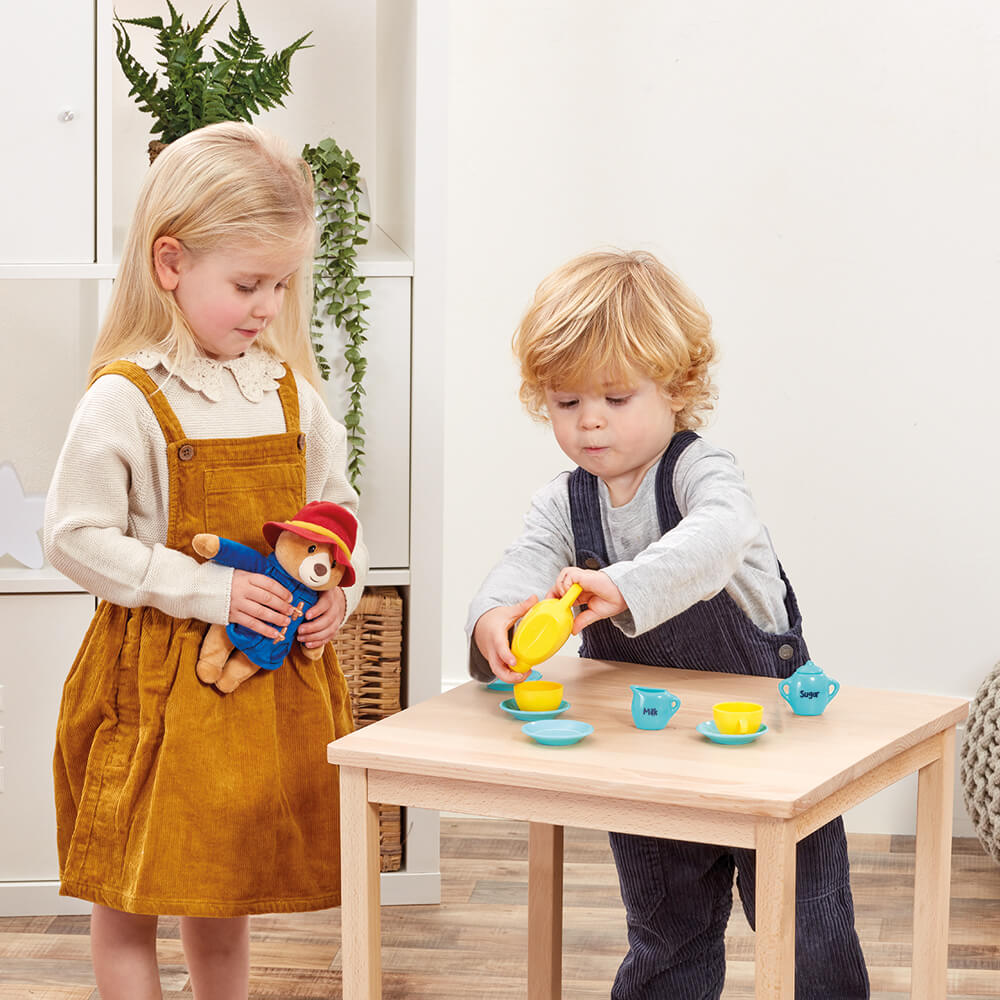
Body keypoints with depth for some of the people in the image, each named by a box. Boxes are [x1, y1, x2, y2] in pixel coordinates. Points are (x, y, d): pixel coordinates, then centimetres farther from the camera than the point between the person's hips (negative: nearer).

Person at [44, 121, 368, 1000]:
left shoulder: (291, 393, 4)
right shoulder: (125, 402, -14)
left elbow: (338, 512, 14)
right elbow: (75, 538, -16)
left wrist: (339, 588, -6)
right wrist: (207, 590, -20)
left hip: (277, 676, 5)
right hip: (158, 677, -5)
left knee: (228, 893, 18)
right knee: (128, 901, 4)